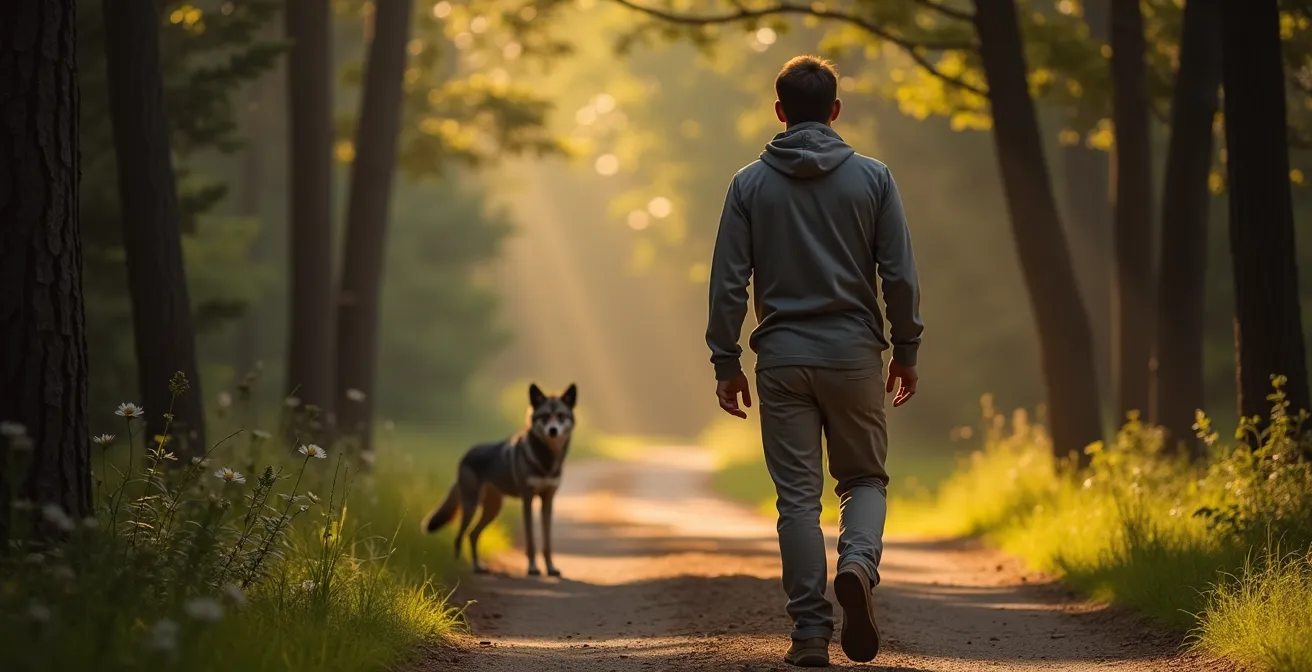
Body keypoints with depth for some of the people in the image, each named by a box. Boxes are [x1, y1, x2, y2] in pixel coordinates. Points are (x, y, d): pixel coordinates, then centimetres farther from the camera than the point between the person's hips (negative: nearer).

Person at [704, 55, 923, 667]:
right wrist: (906, 352, 9)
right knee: (864, 478, 15)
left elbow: (728, 283, -2)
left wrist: (726, 363, 5)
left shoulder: (750, 184, 1)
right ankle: (857, 564, -14)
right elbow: (900, 277, -1)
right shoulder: (872, 178, 1)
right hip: (855, 353, 0)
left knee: (798, 496, 5)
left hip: (781, 358, 0)